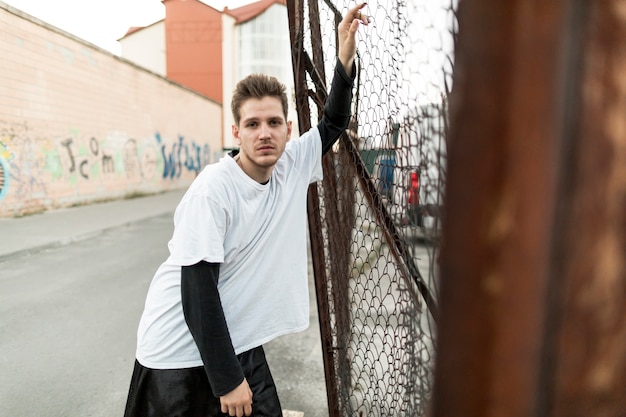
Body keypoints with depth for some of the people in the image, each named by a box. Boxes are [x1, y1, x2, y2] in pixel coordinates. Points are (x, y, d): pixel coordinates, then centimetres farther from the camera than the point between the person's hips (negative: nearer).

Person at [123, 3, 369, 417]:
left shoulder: (291, 166, -4)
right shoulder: (213, 188, -22)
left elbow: (333, 123, 11)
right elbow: (197, 289, -21)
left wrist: (345, 60, -2)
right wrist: (227, 380, -18)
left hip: (240, 343, 6)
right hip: (180, 354, -5)